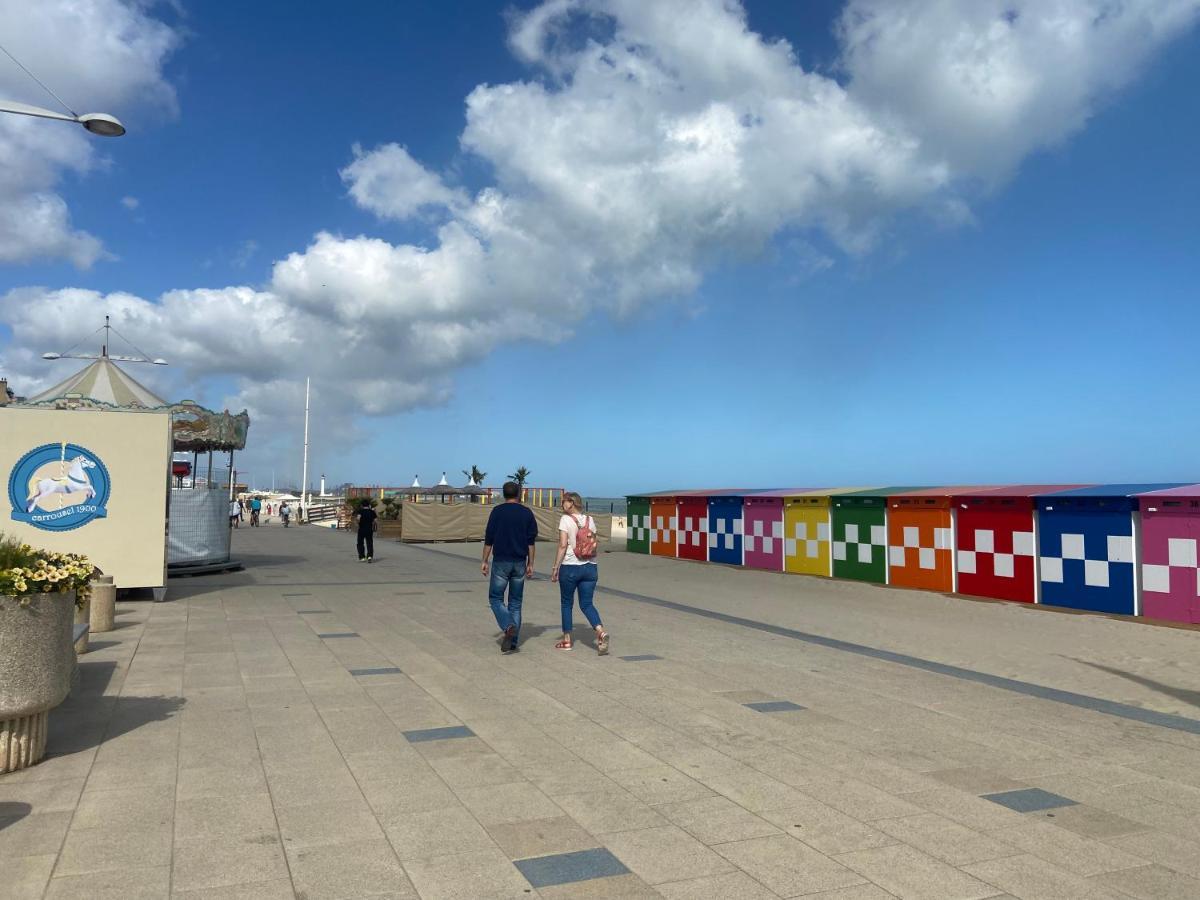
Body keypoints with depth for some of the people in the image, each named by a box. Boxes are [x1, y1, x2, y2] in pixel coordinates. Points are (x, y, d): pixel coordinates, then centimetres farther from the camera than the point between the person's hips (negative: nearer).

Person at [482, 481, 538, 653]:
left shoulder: (497, 511, -2)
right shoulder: (527, 513, 3)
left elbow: (488, 539, -3)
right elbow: (531, 541, 2)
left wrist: (485, 561, 5)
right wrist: (530, 564, 7)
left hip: (500, 562, -2)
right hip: (519, 563, 3)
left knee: (495, 598, 7)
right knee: (515, 602, 10)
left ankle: (508, 627, -18)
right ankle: (513, 641, 9)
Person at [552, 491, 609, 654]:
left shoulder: (566, 519, -8)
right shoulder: (590, 520, 7)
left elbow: (563, 545, -14)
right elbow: (593, 547, 9)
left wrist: (555, 568, -9)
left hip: (570, 567, -4)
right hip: (590, 567, 4)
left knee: (567, 603, 12)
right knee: (587, 604, 8)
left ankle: (567, 639, 18)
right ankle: (601, 632, -15)